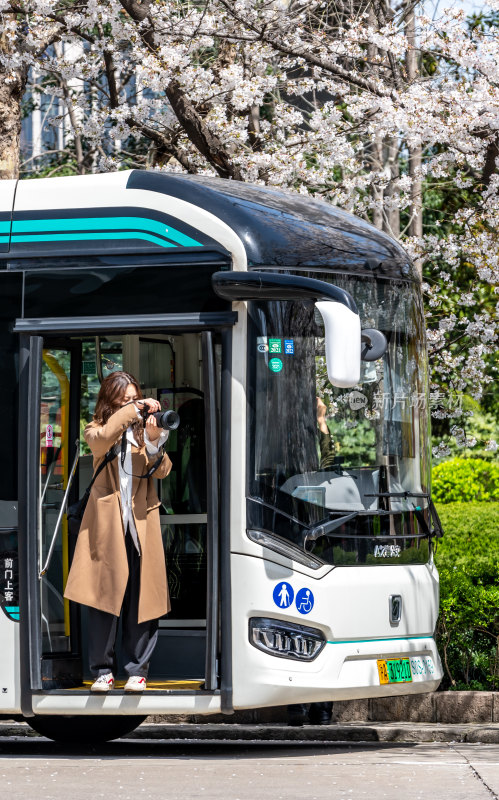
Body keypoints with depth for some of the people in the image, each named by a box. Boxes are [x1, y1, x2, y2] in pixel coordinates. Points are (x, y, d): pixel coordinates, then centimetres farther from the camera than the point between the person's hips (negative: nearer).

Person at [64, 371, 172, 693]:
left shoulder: (144, 429, 14)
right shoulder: (97, 430, 10)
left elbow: (162, 470, 0)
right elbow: (101, 439, -16)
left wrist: (153, 440, -16)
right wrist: (134, 410, -13)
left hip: (141, 523, 1)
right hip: (107, 524, -1)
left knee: (141, 598, -2)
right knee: (104, 595, -4)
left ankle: (138, 670, 5)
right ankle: (103, 670, 2)